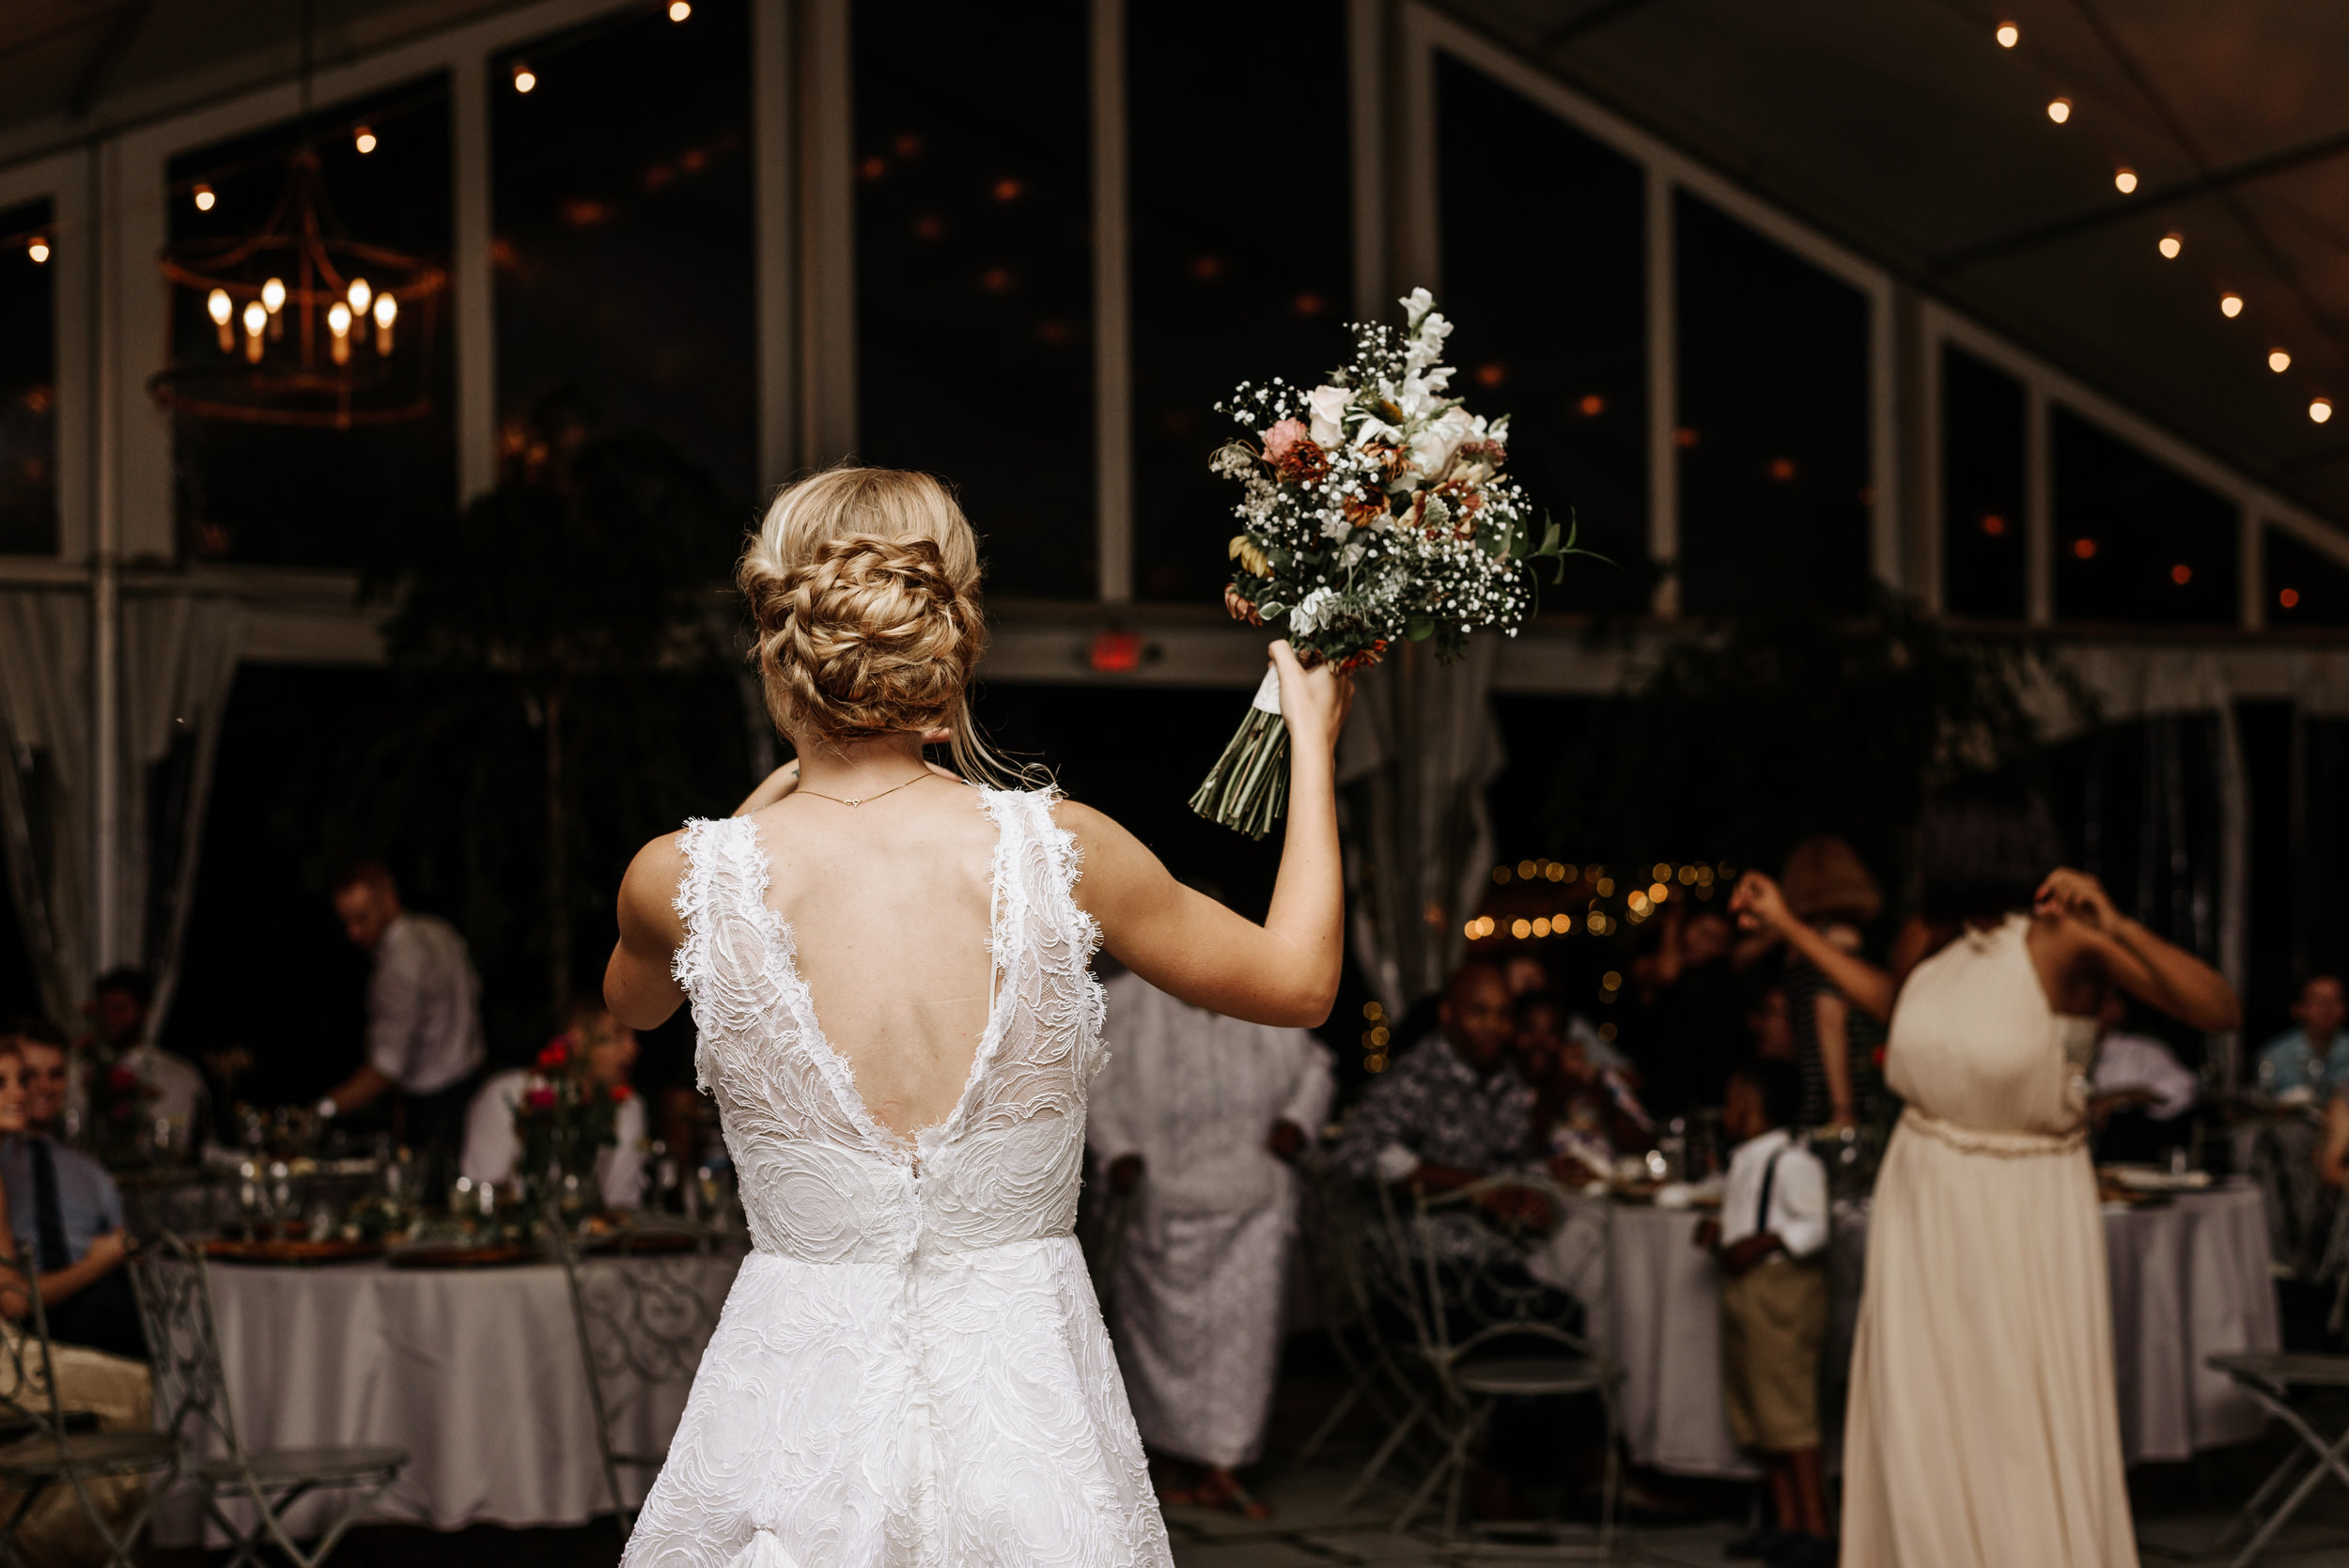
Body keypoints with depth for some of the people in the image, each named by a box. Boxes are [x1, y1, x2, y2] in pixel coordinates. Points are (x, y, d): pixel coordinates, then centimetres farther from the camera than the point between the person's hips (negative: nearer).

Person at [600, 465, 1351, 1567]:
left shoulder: (684, 881, -10)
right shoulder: (1058, 852, -10)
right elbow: (1300, 982, 7)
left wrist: (792, 779, 25)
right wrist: (1312, 741, 19)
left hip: (793, 1429, 0)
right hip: (1032, 1430, 1)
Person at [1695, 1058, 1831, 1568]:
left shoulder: (1793, 1163, -14)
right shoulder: (1745, 1162, 17)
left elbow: (1812, 1227, -19)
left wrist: (1760, 1243, -26)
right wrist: (1720, 1231, 8)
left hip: (1784, 1287, -10)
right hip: (1746, 1289, 11)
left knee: (1789, 1413, -8)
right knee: (1761, 1412, 14)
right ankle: (1785, 1522, 22)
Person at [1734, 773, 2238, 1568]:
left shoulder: (2062, 936, -18)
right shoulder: (1932, 940, 1)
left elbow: (2219, 1009, -24)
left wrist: (2117, 926, -37)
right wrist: (1787, 924, 25)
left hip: (2023, 1213, -6)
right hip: (1924, 1204, 6)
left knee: (2031, 1432, -1)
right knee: (1924, 1427, 11)